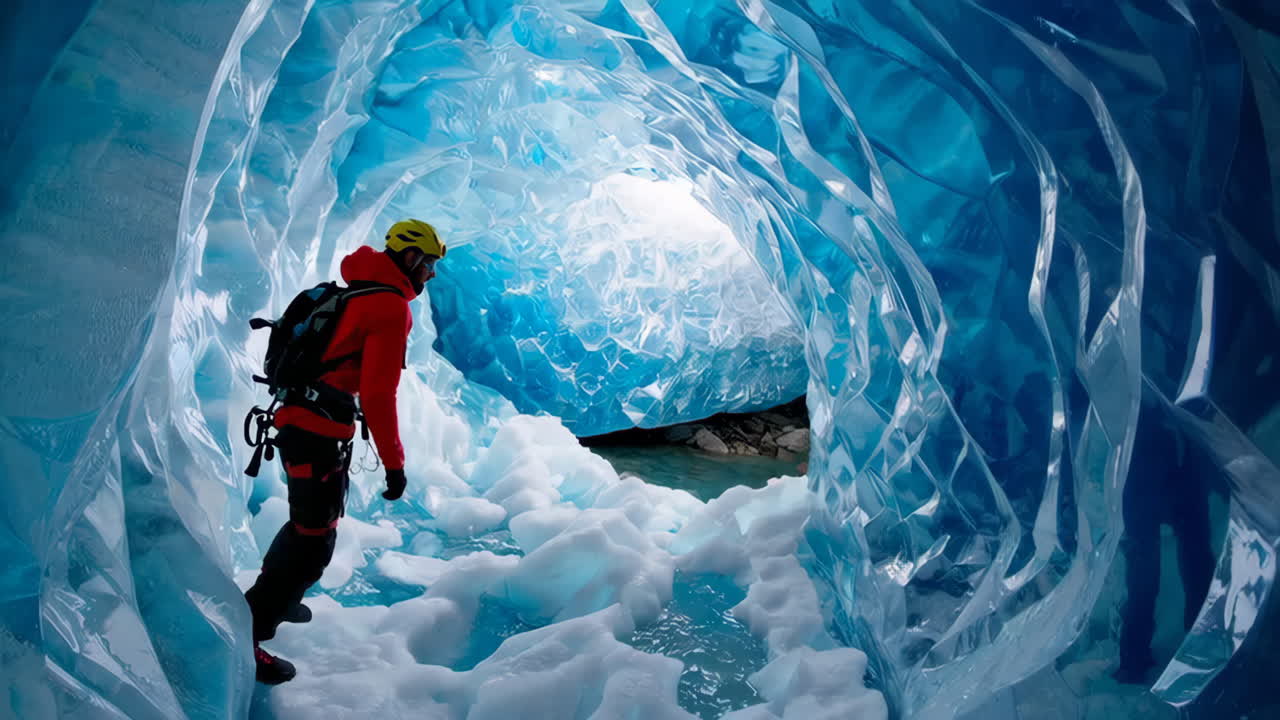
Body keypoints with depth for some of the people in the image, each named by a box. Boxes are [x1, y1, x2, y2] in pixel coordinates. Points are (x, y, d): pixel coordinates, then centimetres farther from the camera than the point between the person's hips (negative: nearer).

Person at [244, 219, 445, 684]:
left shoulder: (358, 293, 17)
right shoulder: (391, 308, -13)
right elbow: (378, 395, -19)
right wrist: (394, 462, -15)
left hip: (299, 419, 10)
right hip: (319, 431, -10)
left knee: (312, 521, 26)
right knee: (314, 541, -3)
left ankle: (272, 599, 44)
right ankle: (245, 635, 2)